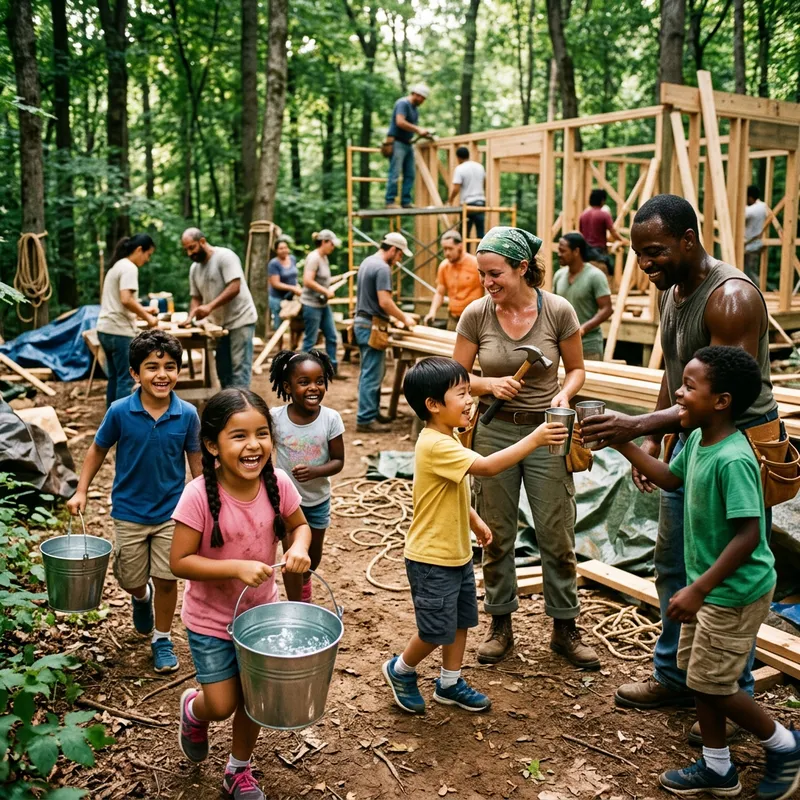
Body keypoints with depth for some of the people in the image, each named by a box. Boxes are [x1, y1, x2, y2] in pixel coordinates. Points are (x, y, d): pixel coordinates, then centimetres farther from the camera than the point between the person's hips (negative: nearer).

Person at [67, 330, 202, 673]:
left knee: (166, 579, 7)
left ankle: (162, 639, 30)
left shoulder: (187, 414, -14)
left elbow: (196, 459, -1)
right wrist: (81, 491, -3)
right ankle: (142, 598, 51)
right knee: (131, 580, 14)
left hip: (171, 512, 0)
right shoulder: (119, 412, -15)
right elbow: (98, 450, 0)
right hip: (129, 512, 1)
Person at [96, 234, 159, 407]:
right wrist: (147, 317, -13)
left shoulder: (117, 266, 19)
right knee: (126, 379, -6)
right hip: (119, 331, -10)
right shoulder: (129, 268, -12)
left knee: (114, 377, 15)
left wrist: (141, 311, 17)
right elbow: (126, 300, -24)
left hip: (105, 329, 10)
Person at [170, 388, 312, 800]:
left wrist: (298, 547, -21)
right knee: (222, 705, 3)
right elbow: (180, 561, -22)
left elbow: (299, 525, 1)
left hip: (260, 612, 4)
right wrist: (236, 568, -32)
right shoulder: (199, 495, -27)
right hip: (210, 619, -3)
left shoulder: (277, 482, -16)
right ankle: (193, 709, 42)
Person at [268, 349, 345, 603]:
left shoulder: (331, 418, -18)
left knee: (314, 550, 22)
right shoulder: (275, 417, -18)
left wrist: (315, 471, -30)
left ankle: (304, 583, 54)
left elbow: (338, 461, -12)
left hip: (318, 499, 2)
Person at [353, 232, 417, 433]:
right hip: (372, 326, -10)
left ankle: (372, 413, 24)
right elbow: (385, 302, -23)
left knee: (372, 372, 17)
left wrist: (400, 315, 19)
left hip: (362, 322, 10)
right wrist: (404, 319, -9)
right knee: (372, 374, -5)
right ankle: (365, 420, -1)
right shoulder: (382, 268, -17)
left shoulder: (368, 261, 14)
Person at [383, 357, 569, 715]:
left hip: (458, 554, 10)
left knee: (461, 621, 18)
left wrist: (475, 521, 21)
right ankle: (400, 670, 29)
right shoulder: (435, 445, -28)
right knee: (437, 630, 4)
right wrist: (534, 439, -35)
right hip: (432, 560, -10)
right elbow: (488, 466, -36)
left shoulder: (448, 439, 6)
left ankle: (450, 684, 34)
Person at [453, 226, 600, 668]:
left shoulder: (558, 311, -10)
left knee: (557, 536, 6)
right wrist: (491, 384, -19)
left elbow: (576, 369, 3)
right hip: (495, 431, 1)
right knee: (496, 534, 11)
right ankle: (500, 625, 28)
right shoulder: (476, 314, -7)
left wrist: (565, 393, -17)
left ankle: (564, 628, 24)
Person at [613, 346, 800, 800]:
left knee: (712, 683, 4)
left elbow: (748, 536, -30)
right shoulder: (699, 438, -1)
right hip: (710, 586, 9)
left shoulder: (733, 460, -29)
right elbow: (672, 478, 17)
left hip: (735, 592, -9)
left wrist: (698, 589, -29)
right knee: (697, 673, 17)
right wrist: (622, 443, 9)